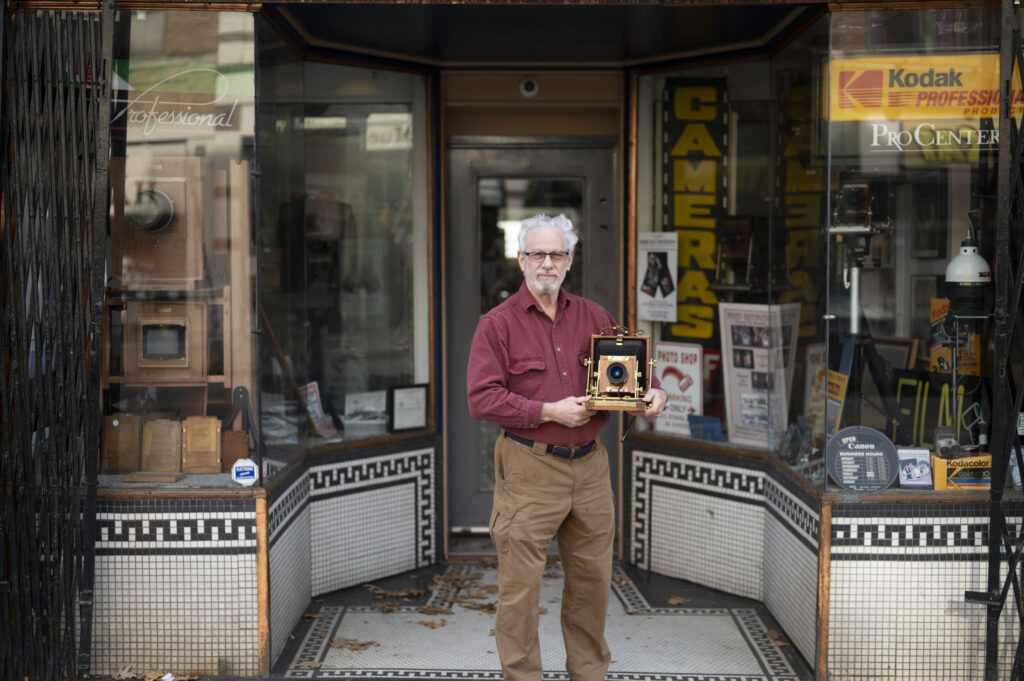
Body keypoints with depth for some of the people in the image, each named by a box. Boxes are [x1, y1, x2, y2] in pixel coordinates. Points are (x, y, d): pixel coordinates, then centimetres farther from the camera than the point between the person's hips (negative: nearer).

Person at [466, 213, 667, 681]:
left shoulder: (593, 317, 11)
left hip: (589, 465, 5)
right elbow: (482, 398, -11)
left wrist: (651, 393, -3)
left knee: (592, 578, 13)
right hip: (529, 469, -4)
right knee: (520, 583, -1)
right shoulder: (498, 323, -3)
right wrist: (548, 411, -16)